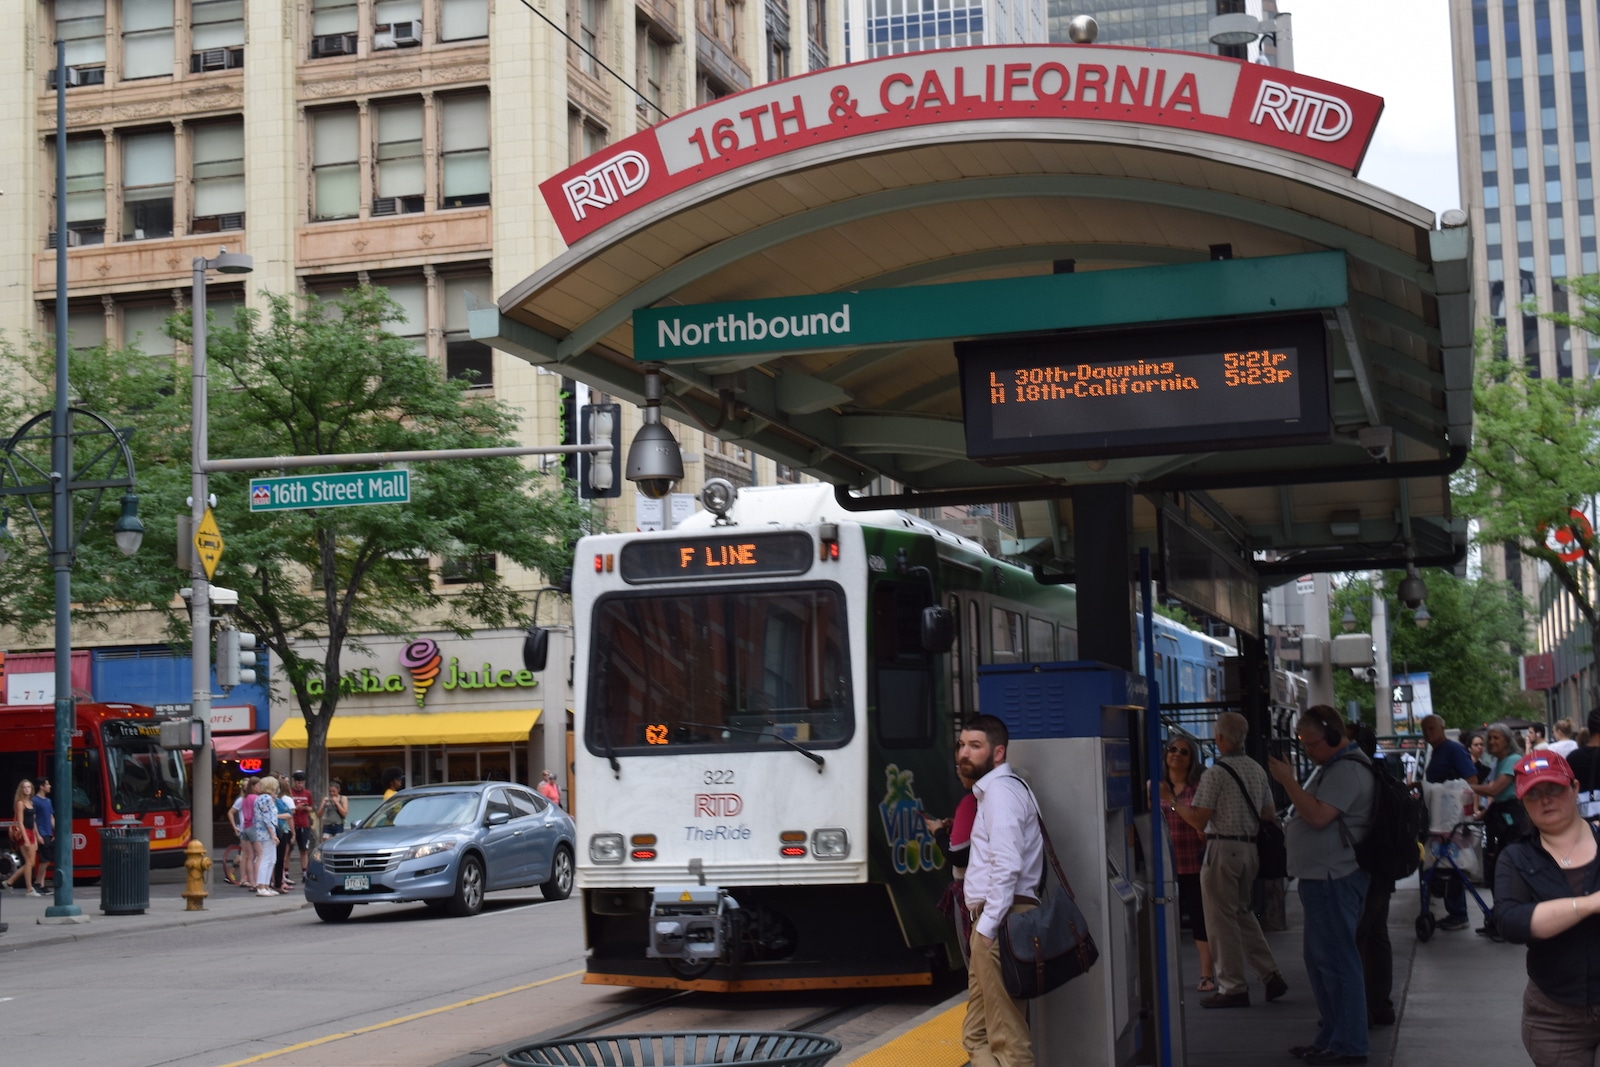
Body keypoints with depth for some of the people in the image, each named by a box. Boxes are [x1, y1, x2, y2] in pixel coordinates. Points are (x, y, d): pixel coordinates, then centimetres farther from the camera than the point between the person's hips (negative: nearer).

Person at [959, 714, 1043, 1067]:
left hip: (1000, 921, -11)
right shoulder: (990, 789, 22)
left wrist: (987, 926, -20)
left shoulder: (1000, 789, -10)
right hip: (992, 921, 11)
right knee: (977, 1035, 11)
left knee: (1007, 1038, -8)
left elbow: (1007, 865, -20)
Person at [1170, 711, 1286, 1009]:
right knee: (1243, 913, 20)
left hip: (1223, 848, -7)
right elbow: (1269, 815, 14)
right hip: (1250, 848, 8)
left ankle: (1233, 987, 4)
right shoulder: (1257, 770, 9)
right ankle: (1270, 976, 16)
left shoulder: (1216, 773, -14)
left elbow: (1199, 820, -15)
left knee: (1221, 918, 1)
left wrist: (1173, 803, -2)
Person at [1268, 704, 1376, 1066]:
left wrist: (1288, 781, -20)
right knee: (1320, 960, 16)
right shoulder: (1330, 766, 18)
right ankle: (1331, 1038, 24)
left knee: (1337, 960, -7)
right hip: (1323, 877, 11)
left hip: (1335, 879, -11)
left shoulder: (1347, 770, -16)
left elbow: (1318, 815, -25)